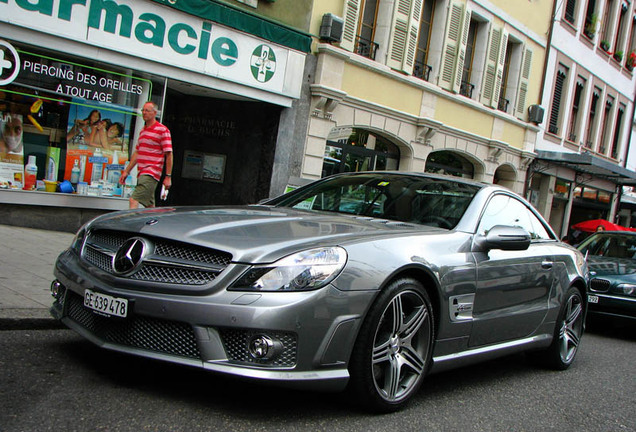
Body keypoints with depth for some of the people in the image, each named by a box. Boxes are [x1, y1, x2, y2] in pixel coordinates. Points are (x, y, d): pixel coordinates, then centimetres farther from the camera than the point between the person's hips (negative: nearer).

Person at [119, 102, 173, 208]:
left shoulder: (162, 130, -5)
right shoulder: (142, 131, 19)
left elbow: (169, 154, -8)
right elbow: (136, 153, 25)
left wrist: (168, 177, -12)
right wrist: (126, 171, 21)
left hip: (151, 174, -8)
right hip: (142, 174, 8)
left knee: (133, 201, -19)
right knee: (149, 206, 13)